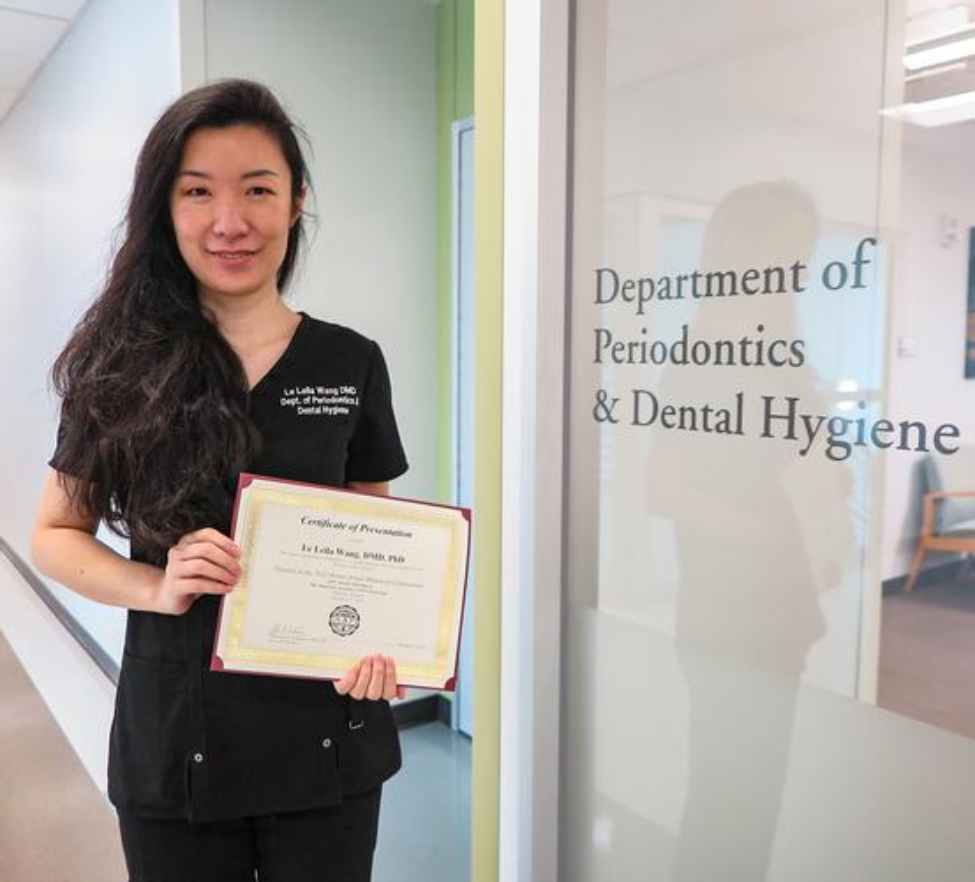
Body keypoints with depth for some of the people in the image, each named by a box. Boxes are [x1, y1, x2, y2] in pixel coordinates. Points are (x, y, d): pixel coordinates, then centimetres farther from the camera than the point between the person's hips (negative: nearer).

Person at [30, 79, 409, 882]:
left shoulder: (350, 363, -3)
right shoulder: (123, 365, -4)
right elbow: (55, 535, 3)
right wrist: (158, 588, -16)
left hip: (324, 735, 1)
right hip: (172, 739, 0)